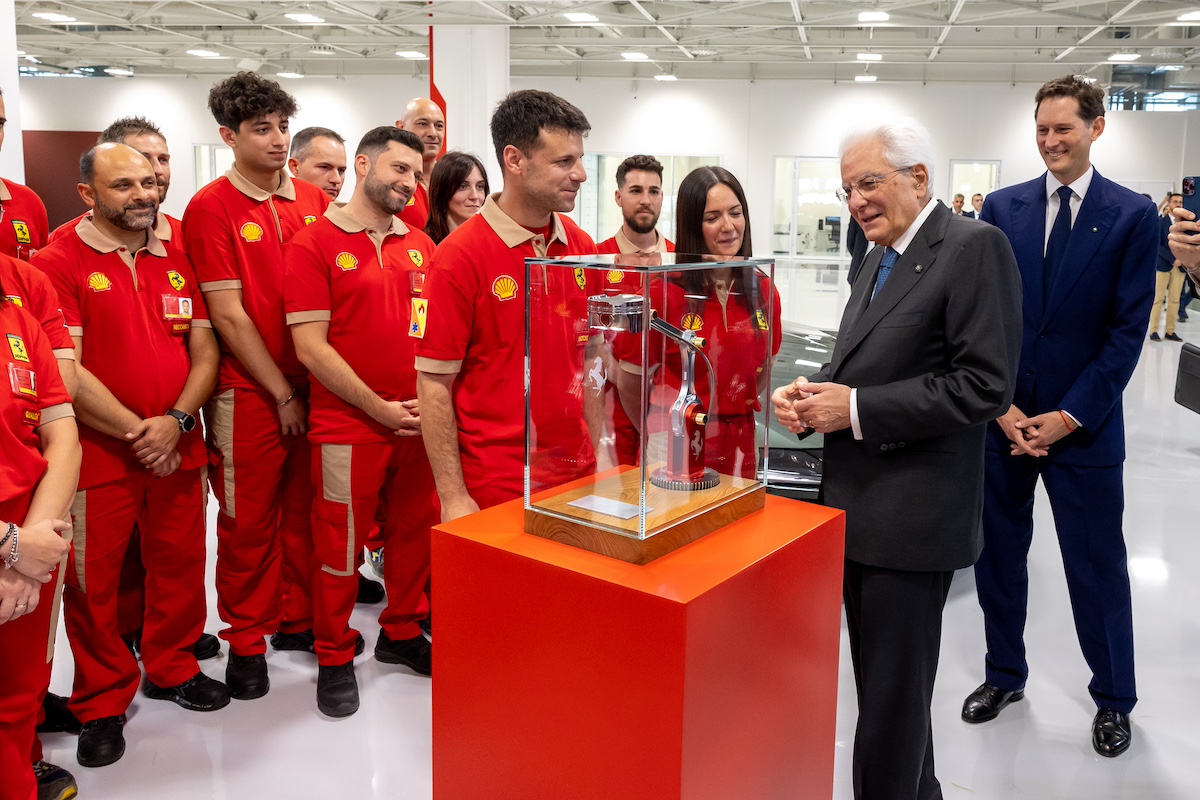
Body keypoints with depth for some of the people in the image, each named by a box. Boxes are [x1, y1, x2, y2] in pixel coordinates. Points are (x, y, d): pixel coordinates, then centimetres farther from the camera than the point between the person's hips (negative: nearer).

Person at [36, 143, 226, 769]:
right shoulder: (57, 263, -7)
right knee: (92, 583, 6)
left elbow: (204, 352, 6)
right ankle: (102, 703, 24)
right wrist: (135, 433, -14)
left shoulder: (176, 261, 9)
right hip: (97, 457, -4)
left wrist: (175, 421, -9)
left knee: (180, 568, 13)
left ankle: (171, 669, 36)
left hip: (177, 451, 5)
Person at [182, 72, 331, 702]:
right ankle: (245, 641, 22)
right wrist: (283, 394, -9)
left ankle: (297, 619, 31)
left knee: (304, 510, 14)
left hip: (314, 387, 5)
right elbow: (228, 315, -10)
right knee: (248, 521, 6)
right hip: (249, 395, -4)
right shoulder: (211, 207, -7)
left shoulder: (313, 202, 7)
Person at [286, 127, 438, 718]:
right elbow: (311, 347, -11)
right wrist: (379, 408, -13)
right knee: (340, 543, 6)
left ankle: (402, 633, 35)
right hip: (348, 426, -5)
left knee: (415, 531, 14)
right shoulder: (315, 244, -5)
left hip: (419, 421, 5)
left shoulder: (420, 246, 10)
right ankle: (335, 658, 24)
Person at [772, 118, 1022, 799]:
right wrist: (812, 392, -1)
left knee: (892, 698, 3)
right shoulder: (881, 257, 14)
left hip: (913, 517, -9)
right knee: (880, 683, 21)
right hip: (859, 506, 9)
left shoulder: (975, 247, -13)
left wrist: (856, 409, -21)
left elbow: (986, 385, -20)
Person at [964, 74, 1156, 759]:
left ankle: (1114, 697, 30)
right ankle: (1005, 674, 33)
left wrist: (1069, 416, -11)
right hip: (1002, 416, 3)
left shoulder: (1132, 215, -3)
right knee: (999, 554, 12)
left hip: (1083, 424, -2)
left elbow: (1128, 330, -6)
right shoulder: (1003, 208, 3)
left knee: (1097, 565, 9)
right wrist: (1002, 405, -6)